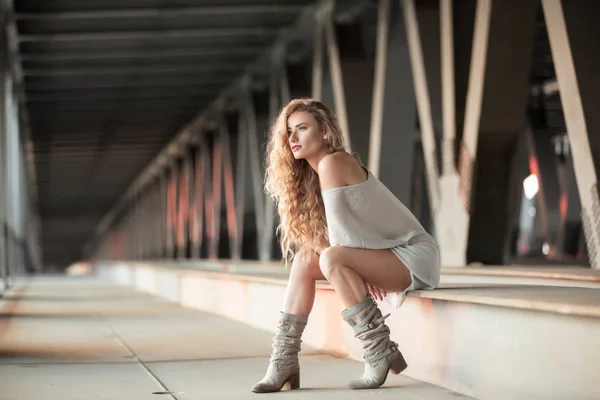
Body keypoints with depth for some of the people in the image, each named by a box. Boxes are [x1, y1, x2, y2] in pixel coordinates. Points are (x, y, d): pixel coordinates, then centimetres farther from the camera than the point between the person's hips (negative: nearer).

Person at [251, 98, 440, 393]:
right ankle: (284, 360, -4)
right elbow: (334, 239, 7)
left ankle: (380, 354, -20)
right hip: (384, 258, 9)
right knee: (304, 259, 0)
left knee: (331, 259, -28)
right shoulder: (309, 177, 11)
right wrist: (362, 274, -8)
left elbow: (340, 234, -19)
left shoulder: (331, 163, -17)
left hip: (414, 257, -9)